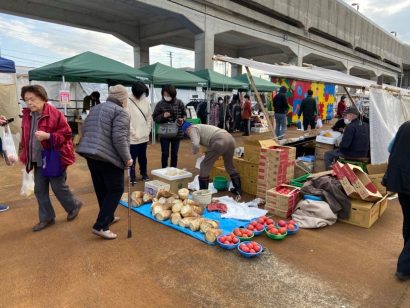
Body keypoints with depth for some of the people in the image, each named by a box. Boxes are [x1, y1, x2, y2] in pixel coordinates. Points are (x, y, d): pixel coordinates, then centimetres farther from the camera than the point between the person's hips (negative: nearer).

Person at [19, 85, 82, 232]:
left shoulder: (55, 114, -15)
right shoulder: (27, 115, 6)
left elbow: (66, 134, -14)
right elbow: (25, 137, 17)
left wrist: (48, 136, -26)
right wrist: (25, 155, 12)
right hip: (38, 160, 7)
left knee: (58, 186, 2)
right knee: (39, 190, 10)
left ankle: (74, 206, 29)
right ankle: (46, 218, 25)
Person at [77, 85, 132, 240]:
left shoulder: (95, 109, 18)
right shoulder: (120, 112, -9)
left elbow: (87, 132, 22)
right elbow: (119, 138, -18)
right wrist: (127, 158, -11)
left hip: (90, 155, 8)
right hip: (108, 157, -8)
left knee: (101, 189, 18)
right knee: (115, 190, 2)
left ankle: (108, 217, 33)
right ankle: (100, 226, 0)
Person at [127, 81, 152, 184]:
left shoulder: (146, 102, 5)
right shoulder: (128, 102, -12)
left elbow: (149, 117, 10)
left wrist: (148, 131, 3)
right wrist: (134, 133, -14)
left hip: (144, 136, 5)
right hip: (133, 137, -4)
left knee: (143, 156, 17)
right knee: (133, 158, 6)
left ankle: (144, 173, 31)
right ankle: (132, 176, 20)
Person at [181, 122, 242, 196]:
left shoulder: (193, 129, 8)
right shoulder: (201, 127, 35)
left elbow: (195, 144, -10)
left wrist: (194, 152, 10)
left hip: (220, 142, -9)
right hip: (230, 139, 9)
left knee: (204, 166, 6)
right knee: (229, 166, 27)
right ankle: (238, 189, 36)